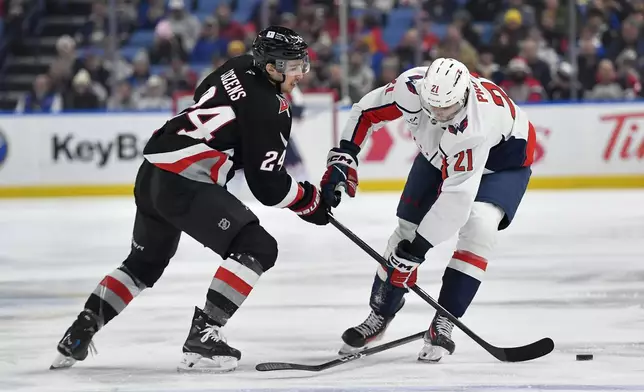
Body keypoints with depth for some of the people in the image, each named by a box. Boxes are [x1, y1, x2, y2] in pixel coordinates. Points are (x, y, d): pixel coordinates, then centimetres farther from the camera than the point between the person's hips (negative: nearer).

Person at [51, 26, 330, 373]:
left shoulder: (239, 68, 13)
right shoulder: (269, 110, -12)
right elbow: (268, 185, -11)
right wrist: (313, 203, 2)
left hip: (152, 173, 10)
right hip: (185, 184, -10)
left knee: (145, 262, 27)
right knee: (257, 248, -10)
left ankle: (78, 334, 24)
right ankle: (202, 337, -16)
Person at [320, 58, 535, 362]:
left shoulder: (474, 125, -44)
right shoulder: (412, 86, -32)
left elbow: (457, 194, -41)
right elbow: (366, 112, -12)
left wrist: (418, 247, -38)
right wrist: (343, 158, -18)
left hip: (503, 155, -5)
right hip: (439, 154, 5)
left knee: (478, 227, -27)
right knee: (407, 229, 1)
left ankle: (442, 324, -18)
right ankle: (379, 316, 19)